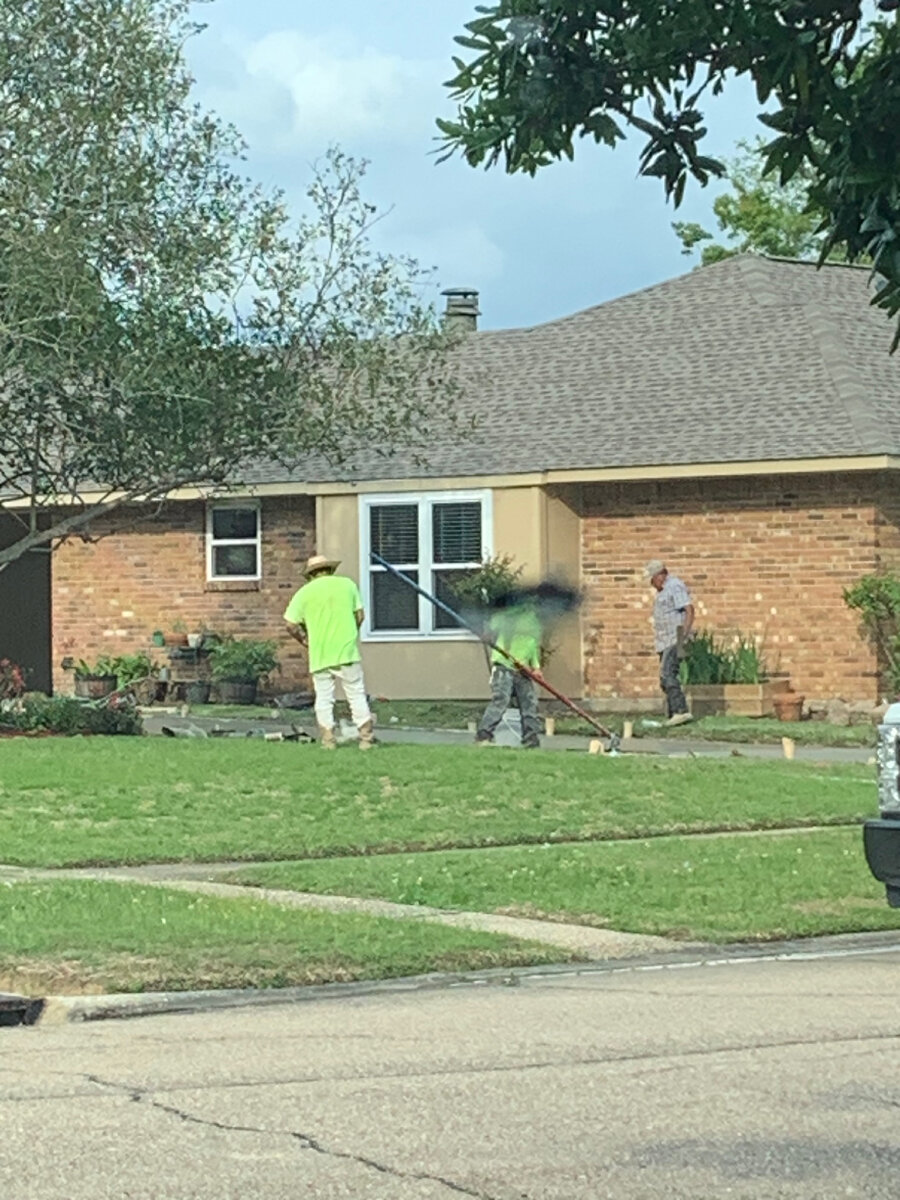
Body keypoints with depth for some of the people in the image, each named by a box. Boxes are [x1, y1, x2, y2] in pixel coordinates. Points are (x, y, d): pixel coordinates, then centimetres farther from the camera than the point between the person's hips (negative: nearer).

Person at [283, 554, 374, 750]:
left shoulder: (305, 592, 3)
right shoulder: (347, 584, 6)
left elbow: (291, 625, -2)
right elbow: (359, 615, 6)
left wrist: (305, 640, 14)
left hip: (319, 654, 0)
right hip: (347, 651, 0)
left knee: (324, 697, 9)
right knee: (357, 695, 5)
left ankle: (328, 739, 6)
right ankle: (366, 737, 2)